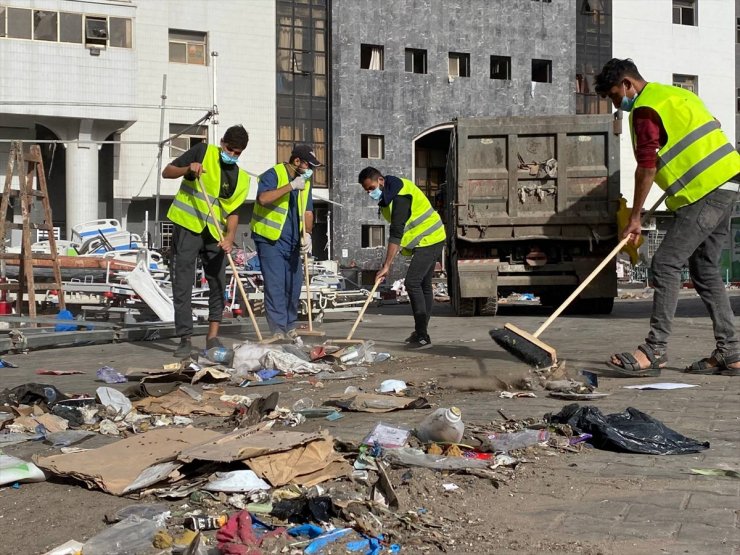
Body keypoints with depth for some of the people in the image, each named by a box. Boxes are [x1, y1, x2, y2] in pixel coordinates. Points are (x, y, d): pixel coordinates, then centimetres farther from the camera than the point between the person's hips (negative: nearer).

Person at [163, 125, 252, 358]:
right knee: (182, 284, -5)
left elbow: (233, 211, 4)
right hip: (187, 227, -4)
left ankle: (212, 336, 15)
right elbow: (167, 172, 0)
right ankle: (185, 339, -1)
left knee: (218, 284, 5)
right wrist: (188, 169, -20)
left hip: (214, 234, 4)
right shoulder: (203, 152, -1)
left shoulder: (241, 178, 8)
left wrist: (230, 237, -14)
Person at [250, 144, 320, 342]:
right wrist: (291, 186, -29)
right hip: (270, 239, -7)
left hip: (292, 242, 7)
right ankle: (278, 331, -9)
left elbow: (307, 211, 13)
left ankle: (290, 329, 18)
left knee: (294, 286, 8)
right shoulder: (273, 174, -11)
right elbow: (263, 199, -28)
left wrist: (307, 234, -5)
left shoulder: (305, 181, 12)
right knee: (275, 286, -9)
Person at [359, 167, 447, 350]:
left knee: (412, 282, -17)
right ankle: (421, 332, 23)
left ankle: (422, 337, -18)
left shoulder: (399, 196, -24)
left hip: (429, 240, -10)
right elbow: (397, 231, 18)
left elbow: (396, 233, -28)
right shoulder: (387, 194, 9)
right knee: (423, 285, 14)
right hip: (428, 240, 10)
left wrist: (386, 266, -29)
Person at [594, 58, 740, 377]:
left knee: (666, 264, -12)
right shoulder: (675, 95, 22)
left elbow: (646, 167, -10)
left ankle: (655, 351, -15)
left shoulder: (645, 109, -8)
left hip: (706, 192, -10)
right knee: (704, 270, 12)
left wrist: (635, 217, -5)